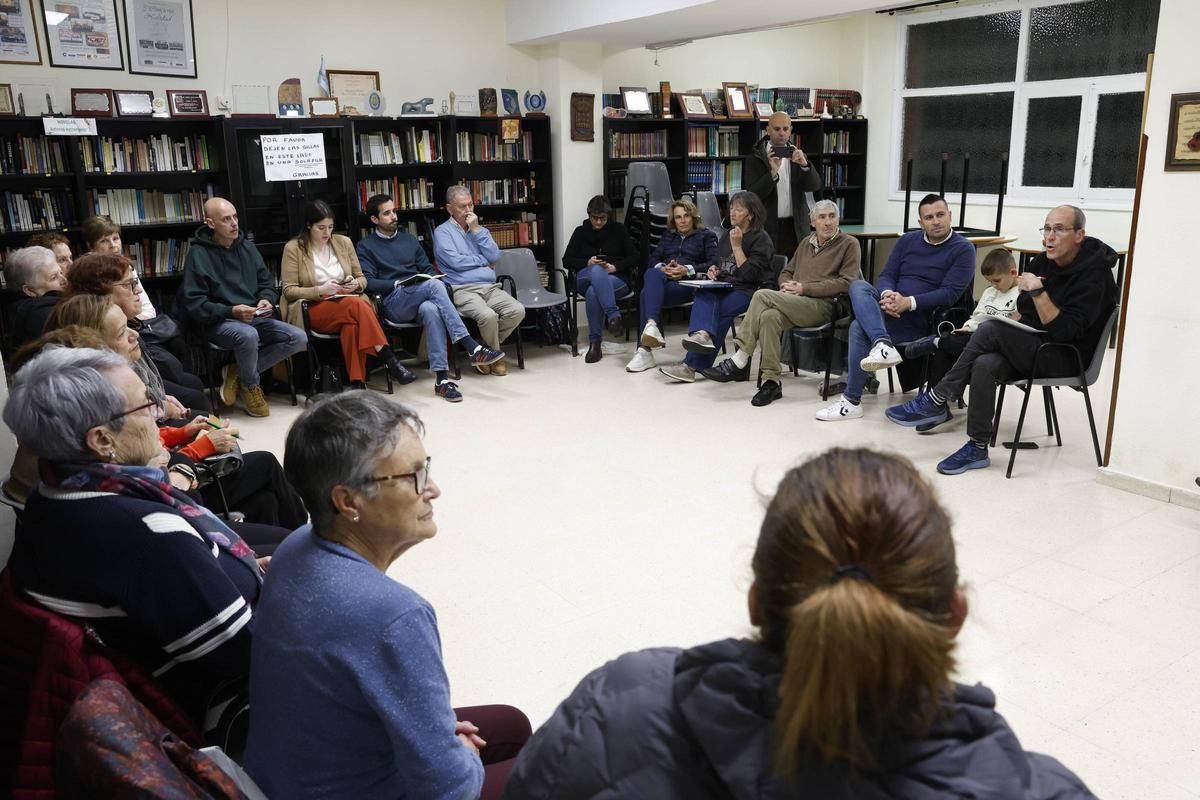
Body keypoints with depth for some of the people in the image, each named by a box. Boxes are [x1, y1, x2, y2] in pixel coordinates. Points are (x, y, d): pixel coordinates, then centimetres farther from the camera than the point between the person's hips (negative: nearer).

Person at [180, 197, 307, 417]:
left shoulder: (247, 246, 11)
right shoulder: (198, 253, -6)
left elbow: (267, 282, 18)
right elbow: (194, 303, -11)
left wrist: (266, 299, -6)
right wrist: (231, 311, -23)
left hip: (254, 317, 6)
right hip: (219, 322, -6)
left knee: (299, 339, -15)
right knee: (248, 335, -39)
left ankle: (238, 372, -5)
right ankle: (251, 386, -8)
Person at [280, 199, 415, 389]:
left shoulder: (344, 242, 12)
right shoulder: (293, 248, 2)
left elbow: (362, 279, 17)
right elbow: (289, 290, -3)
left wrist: (355, 284, -8)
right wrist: (320, 291, -18)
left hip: (347, 304, 3)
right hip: (313, 310, -3)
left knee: (352, 325, -37)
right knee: (357, 305, -34)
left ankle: (357, 384, -40)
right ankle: (390, 361, -37)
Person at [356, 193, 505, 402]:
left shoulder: (409, 240, 27)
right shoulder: (365, 246, 13)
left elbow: (428, 269, 23)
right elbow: (368, 282, 0)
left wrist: (431, 278, -1)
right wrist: (396, 284, -14)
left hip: (421, 298, 4)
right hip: (393, 303, -4)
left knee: (431, 309, -37)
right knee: (434, 286, -34)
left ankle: (441, 378, -44)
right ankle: (472, 348, -42)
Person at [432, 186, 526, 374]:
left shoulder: (480, 230, 24)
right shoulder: (442, 232, 7)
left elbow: (495, 256, 6)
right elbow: (455, 262, -8)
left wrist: (476, 229, 2)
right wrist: (483, 260, 6)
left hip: (490, 288, 6)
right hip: (462, 290, -5)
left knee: (518, 311, -21)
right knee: (488, 316, -34)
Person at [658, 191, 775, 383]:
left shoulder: (761, 239, -3)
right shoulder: (728, 235, 20)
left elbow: (749, 275, -14)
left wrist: (737, 246, -12)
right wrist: (713, 270, 8)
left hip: (752, 290, -6)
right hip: (726, 287, 6)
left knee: (720, 310, -31)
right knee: (705, 294, -29)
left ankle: (692, 365, -37)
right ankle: (703, 334, -59)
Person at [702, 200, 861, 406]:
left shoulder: (849, 244, 7)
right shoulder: (806, 243, 27)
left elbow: (847, 282, -5)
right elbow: (786, 272, 33)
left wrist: (805, 288, -10)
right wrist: (786, 284, 6)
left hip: (821, 306, -5)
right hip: (793, 302, 5)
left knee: (762, 295, -26)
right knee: (769, 316, -32)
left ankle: (739, 362, -22)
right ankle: (771, 382, -29)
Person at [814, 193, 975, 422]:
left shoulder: (963, 249, -3)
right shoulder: (908, 240, 14)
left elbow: (949, 294, -13)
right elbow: (886, 275, 8)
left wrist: (908, 302, -24)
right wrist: (887, 295, -16)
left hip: (920, 320, -6)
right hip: (891, 306, 6)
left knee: (859, 327, -28)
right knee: (858, 286, -25)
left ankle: (852, 401, -20)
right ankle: (883, 345, -47)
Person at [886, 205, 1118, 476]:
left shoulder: (1094, 273, -12)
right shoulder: (1042, 262, 10)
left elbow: (1066, 331, -21)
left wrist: (1038, 291, -26)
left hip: (1067, 358, -6)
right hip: (1030, 347, 6)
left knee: (991, 329, -27)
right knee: (985, 365, -27)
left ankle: (936, 401, -20)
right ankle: (977, 448, -23)